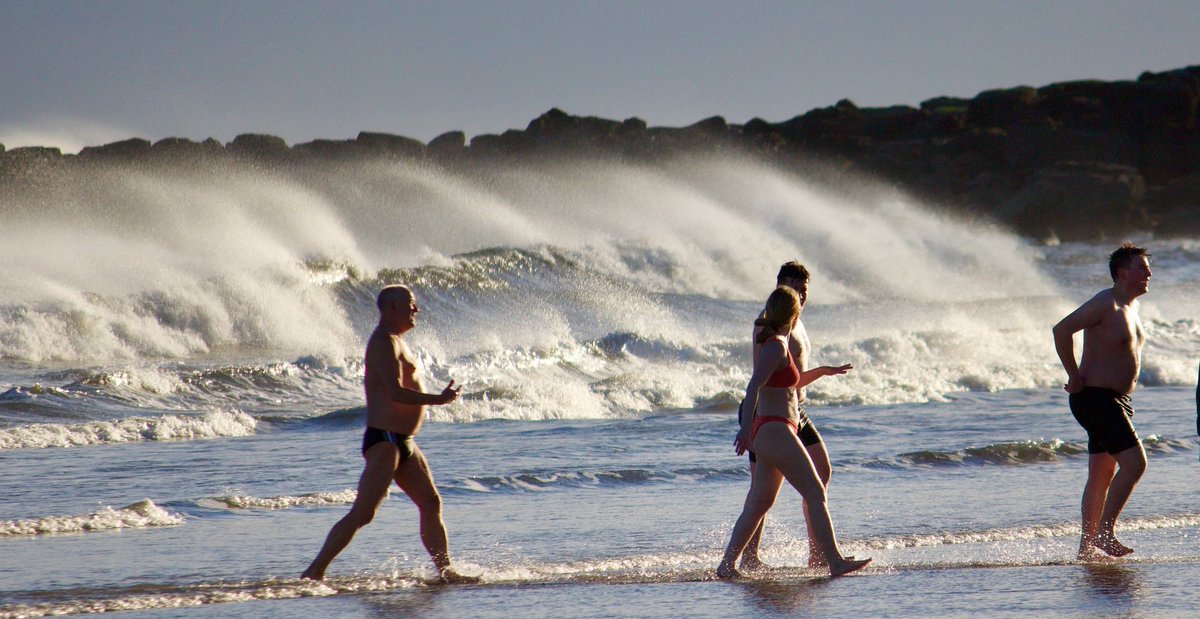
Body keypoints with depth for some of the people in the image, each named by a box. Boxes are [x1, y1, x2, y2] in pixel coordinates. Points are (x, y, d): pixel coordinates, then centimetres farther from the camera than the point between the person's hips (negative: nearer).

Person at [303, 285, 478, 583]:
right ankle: (314, 572, -16)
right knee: (363, 513, -15)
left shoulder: (394, 341, 19)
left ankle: (445, 571, 18)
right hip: (384, 440, -11)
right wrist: (439, 399, -19)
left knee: (431, 504, 12)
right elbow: (395, 392, -24)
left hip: (403, 443, 11)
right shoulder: (384, 342, -13)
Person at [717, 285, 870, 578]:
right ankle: (836, 561, -10)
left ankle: (727, 564, 10)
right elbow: (754, 386, -24)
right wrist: (746, 427, -31)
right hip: (776, 430, -10)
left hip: (767, 432, 10)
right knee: (816, 493, -8)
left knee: (758, 504, 10)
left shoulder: (771, 343, 17)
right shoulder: (776, 345, -13)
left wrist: (822, 371, 37)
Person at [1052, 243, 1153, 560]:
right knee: (1134, 463, -16)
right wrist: (1074, 377, -20)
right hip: (1096, 399, -10)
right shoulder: (1105, 303, -16)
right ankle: (1104, 534, -13)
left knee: (1102, 475, 10)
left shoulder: (1130, 307, 14)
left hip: (1117, 400, 10)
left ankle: (1088, 545, 14)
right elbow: (1062, 329, -25)